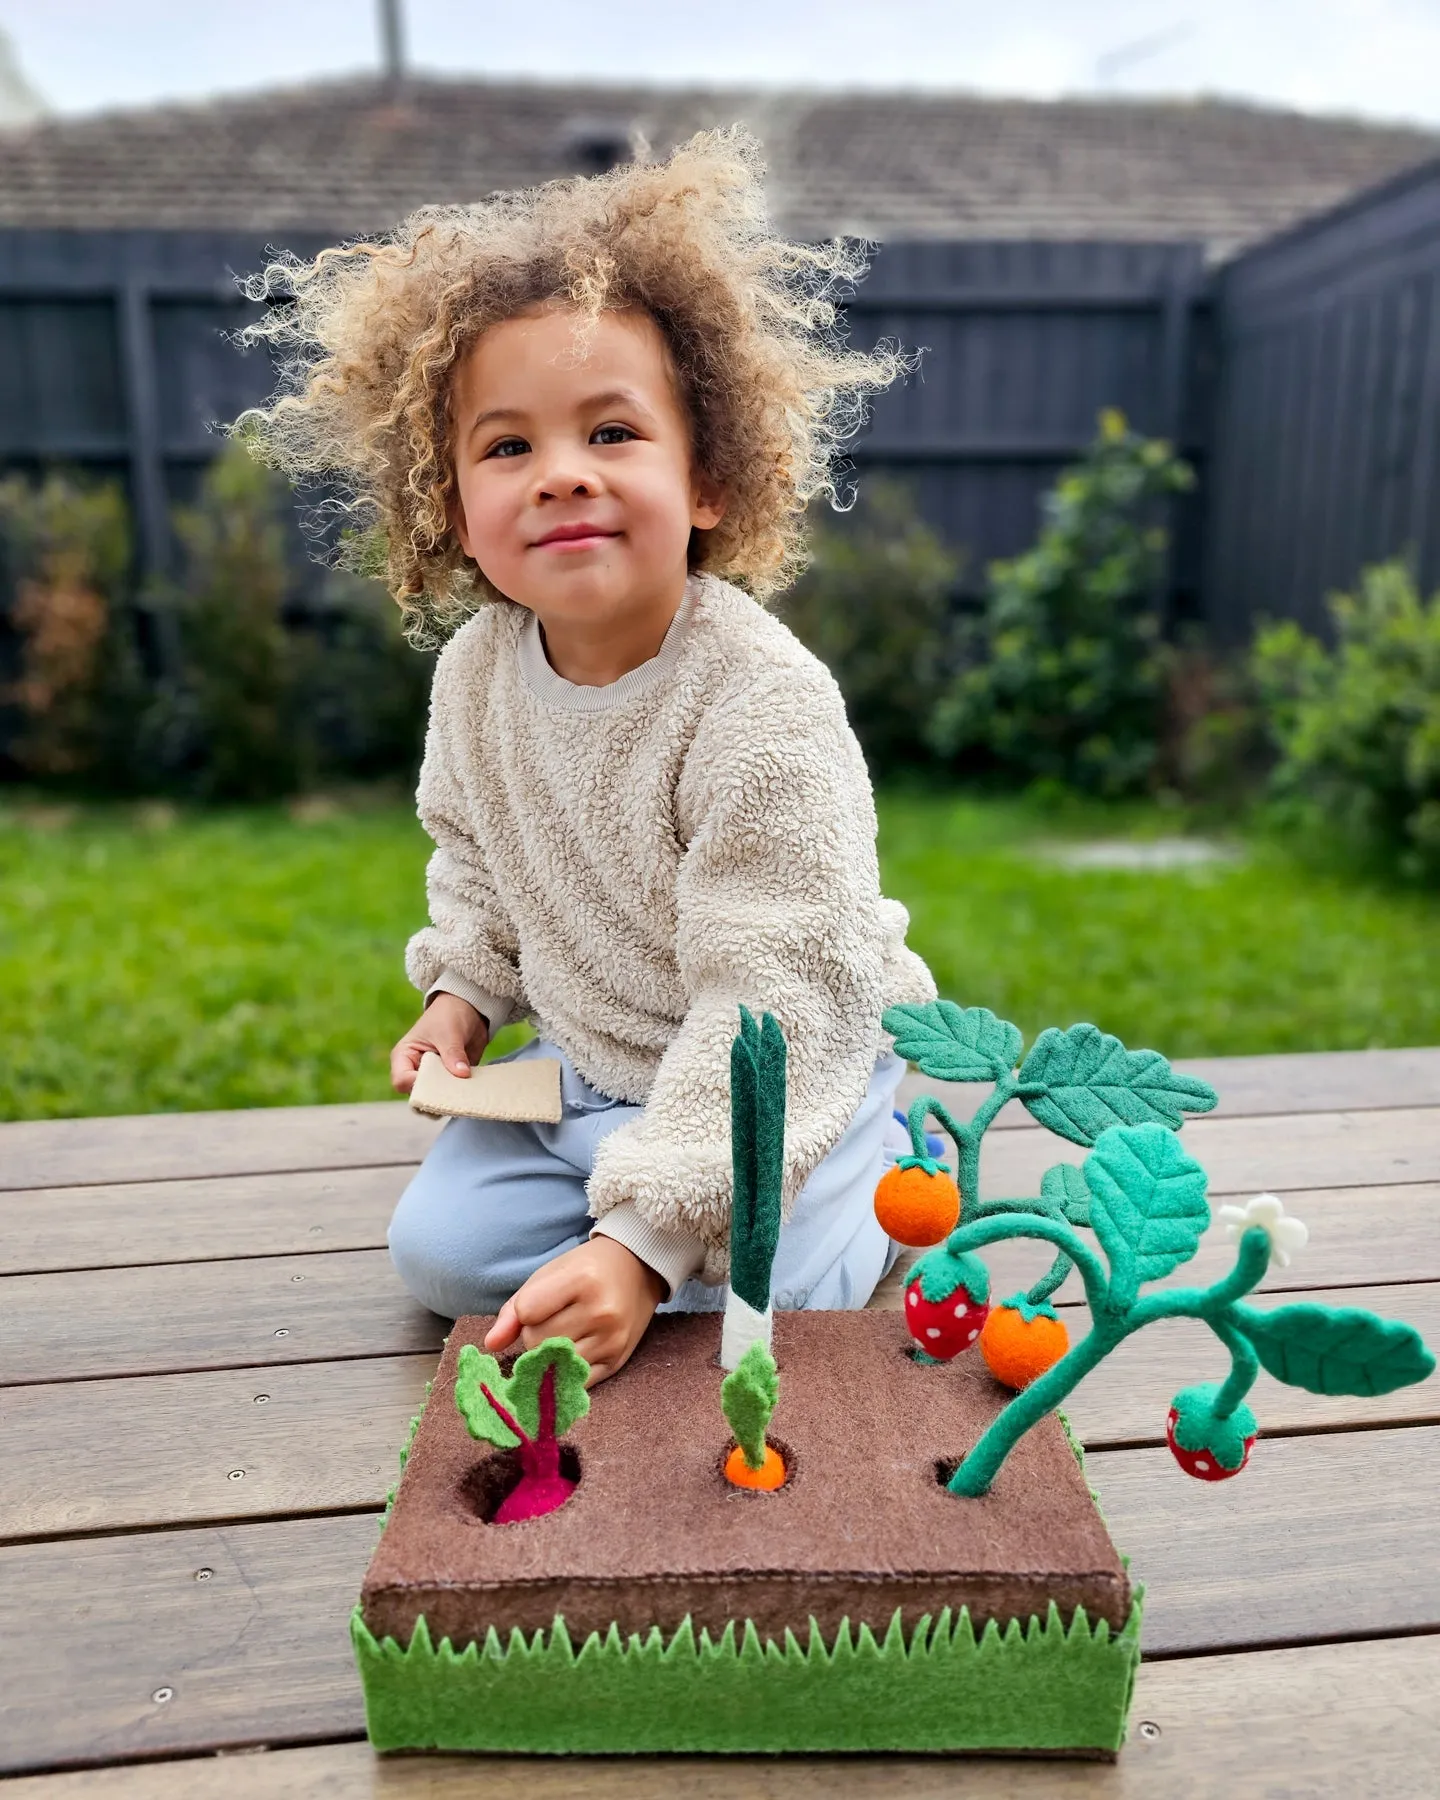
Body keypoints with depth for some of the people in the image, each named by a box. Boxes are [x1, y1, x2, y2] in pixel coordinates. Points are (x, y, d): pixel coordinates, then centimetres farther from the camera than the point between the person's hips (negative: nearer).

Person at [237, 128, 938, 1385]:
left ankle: (884, 1167, 13)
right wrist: (465, 990, 0)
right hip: (582, 1069, 6)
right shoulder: (475, 671, -8)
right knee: (439, 1250, 1)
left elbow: (769, 1003, -31)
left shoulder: (765, 709, -31)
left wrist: (646, 1237, -33)